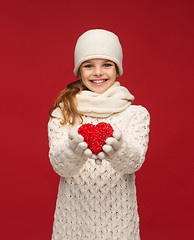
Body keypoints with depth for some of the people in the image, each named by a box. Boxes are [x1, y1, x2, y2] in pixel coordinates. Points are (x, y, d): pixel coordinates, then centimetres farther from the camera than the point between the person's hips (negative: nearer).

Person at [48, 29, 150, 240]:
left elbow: (135, 161, -15)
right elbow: (58, 164, -12)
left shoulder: (137, 114, -2)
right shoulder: (62, 113, -2)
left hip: (117, 217, 0)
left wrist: (118, 148, -37)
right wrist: (73, 150, -34)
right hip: (73, 216, 0)